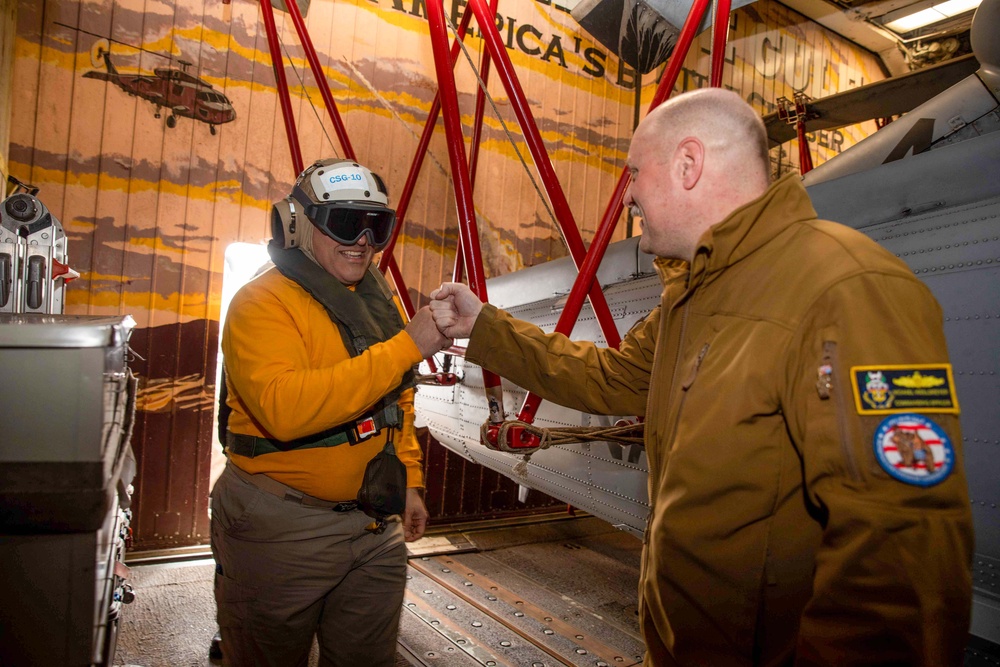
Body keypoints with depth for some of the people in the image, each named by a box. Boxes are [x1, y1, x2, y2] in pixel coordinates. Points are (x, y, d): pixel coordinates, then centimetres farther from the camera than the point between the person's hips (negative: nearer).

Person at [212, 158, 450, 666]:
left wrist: (408, 481, 13)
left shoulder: (379, 301, 9)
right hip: (281, 528, -6)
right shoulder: (263, 302, -15)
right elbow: (285, 408, -32)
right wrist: (407, 346, -31)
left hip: (375, 524, 7)